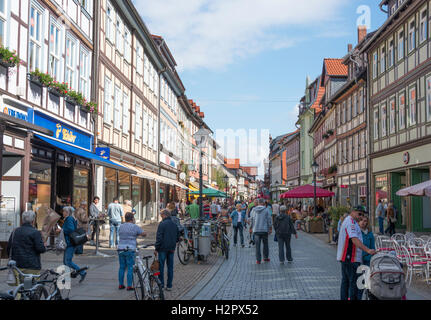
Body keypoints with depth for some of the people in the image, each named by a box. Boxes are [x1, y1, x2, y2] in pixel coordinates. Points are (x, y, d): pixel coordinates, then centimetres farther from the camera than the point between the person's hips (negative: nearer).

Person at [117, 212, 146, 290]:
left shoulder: (121, 227, 8)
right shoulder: (135, 227, -7)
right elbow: (144, 234, -1)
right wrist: (137, 234, 18)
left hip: (121, 249, 5)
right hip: (130, 249, -5)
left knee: (122, 267, 13)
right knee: (130, 268, 1)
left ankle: (121, 285, 18)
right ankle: (129, 286, 1)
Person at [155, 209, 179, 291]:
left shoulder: (162, 224, -10)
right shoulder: (175, 224, 8)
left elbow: (159, 237, -13)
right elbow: (178, 238, 13)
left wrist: (156, 249, -8)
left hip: (163, 248, -5)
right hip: (171, 249, 5)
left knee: (161, 267, 3)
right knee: (170, 267, 9)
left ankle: (161, 285, 3)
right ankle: (169, 286, 11)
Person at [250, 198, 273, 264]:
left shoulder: (253, 210, 3)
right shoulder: (266, 210, -3)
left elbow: (251, 219, 9)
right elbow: (269, 219, -2)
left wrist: (251, 227, 19)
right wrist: (270, 228, 5)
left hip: (256, 230, 1)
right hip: (264, 229, -1)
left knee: (257, 245, 2)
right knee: (265, 244, 14)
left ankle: (258, 259, 1)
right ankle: (266, 257, 21)